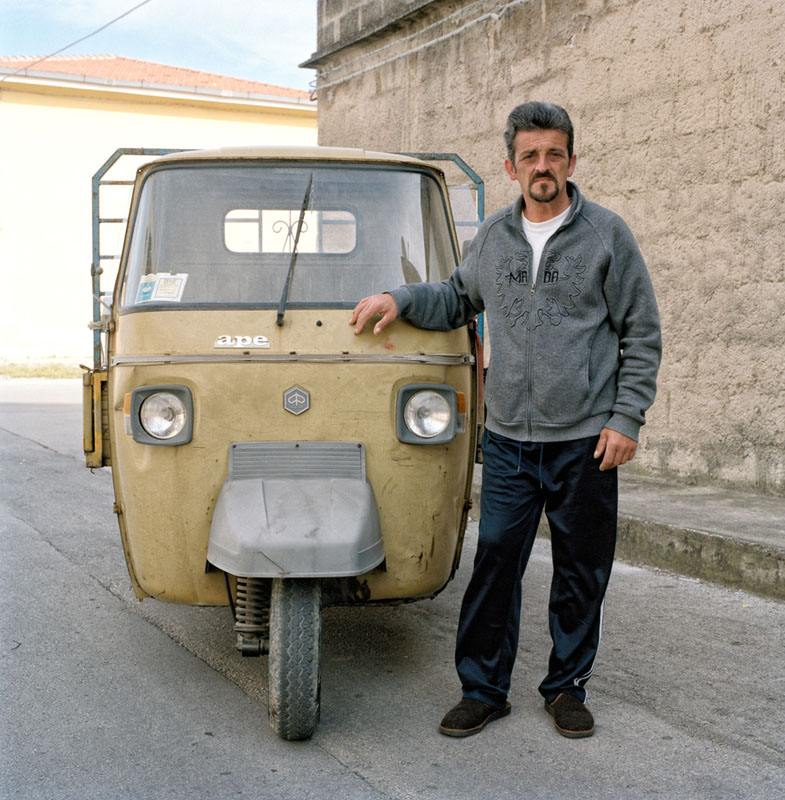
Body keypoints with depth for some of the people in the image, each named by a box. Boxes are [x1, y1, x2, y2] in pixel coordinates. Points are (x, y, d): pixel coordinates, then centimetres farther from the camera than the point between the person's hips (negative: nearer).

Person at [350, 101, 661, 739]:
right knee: (495, 563, 3)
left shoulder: (607, 234, 0)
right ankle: (484, 689, 17)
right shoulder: (493, 237, 10)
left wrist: (626, 419, -7)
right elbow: (456, 300, 25)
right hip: (508, 438, 2)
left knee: (581, 571, 8)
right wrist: (400, 299, 7)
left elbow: (641, 333, 1)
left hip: (585, 440, -2)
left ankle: (568, 687, 25)